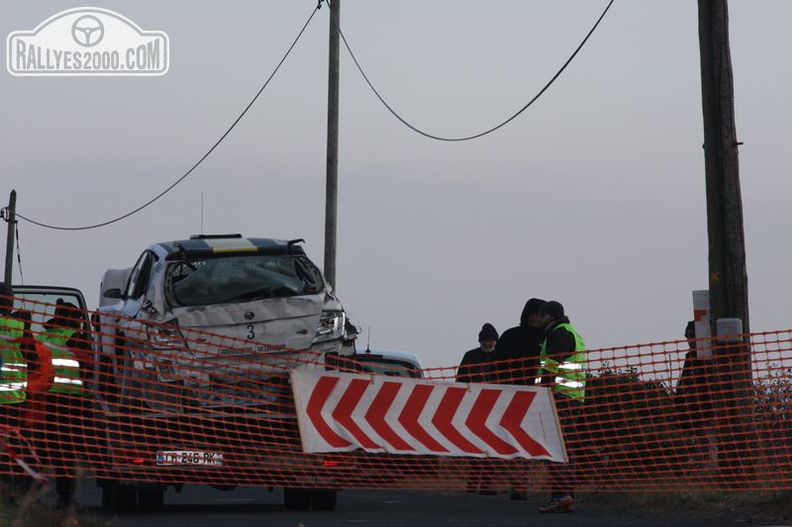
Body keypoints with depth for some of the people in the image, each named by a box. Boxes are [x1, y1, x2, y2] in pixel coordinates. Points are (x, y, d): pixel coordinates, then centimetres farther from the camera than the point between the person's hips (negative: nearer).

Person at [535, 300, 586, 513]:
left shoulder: (559, 333, -5)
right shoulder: (574, 334, 27)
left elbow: (551, 367, -14)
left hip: (560, 396, -10)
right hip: (575, 398, 10)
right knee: (568, 448, 8)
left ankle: (560, 494, -21)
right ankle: (568, 498, 7)